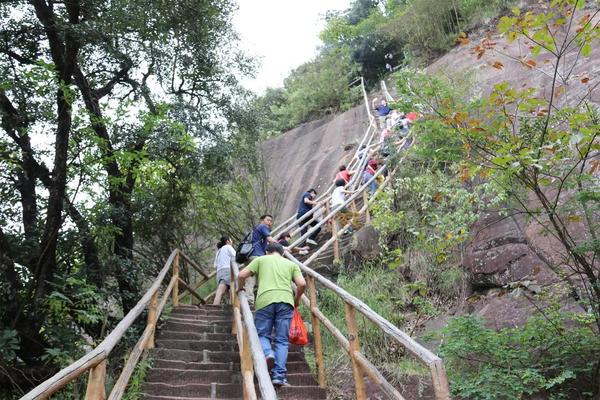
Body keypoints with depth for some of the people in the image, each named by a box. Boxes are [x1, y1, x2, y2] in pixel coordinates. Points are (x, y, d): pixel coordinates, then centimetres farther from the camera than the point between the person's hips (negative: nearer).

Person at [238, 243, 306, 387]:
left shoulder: (261, 259, 22)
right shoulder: (291, 264, 25)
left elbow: (241, 275, 12)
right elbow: (302, 284, 10)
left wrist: (240, 288, 32)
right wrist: (297, 299, 27)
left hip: (265, 300, -1)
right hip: (286, 300, 1)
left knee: (262, 334, 13)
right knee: (281, 340, 5)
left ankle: (268, 353, -17)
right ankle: (279, 375, -5)